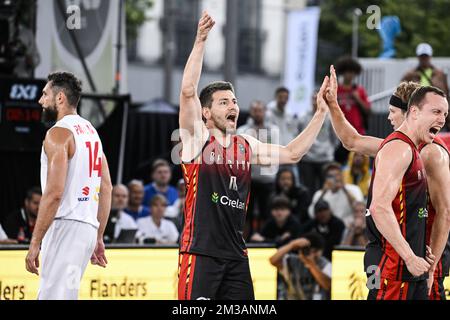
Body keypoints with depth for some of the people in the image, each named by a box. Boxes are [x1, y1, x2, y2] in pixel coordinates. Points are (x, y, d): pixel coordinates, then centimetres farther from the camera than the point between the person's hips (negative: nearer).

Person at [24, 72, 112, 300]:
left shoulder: (59, 133, -11)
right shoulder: (90, 131, 17)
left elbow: (54, 193, -19)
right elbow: (106, 188, 18)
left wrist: (35, 242, -17)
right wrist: (98, 237, 22)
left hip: (65, 226, -9)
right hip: (87, 227, 9)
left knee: (54, 297, -11)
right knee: (48, 297, 16)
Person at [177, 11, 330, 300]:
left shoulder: (246, 146, 14)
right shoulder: (197, 138, -3)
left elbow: (292, 154, 14)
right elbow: (188, 91, -16)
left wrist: (321, 113, 8)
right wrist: (200, 42, -22)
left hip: (236, 254, 6)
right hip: (201, 252, -6)